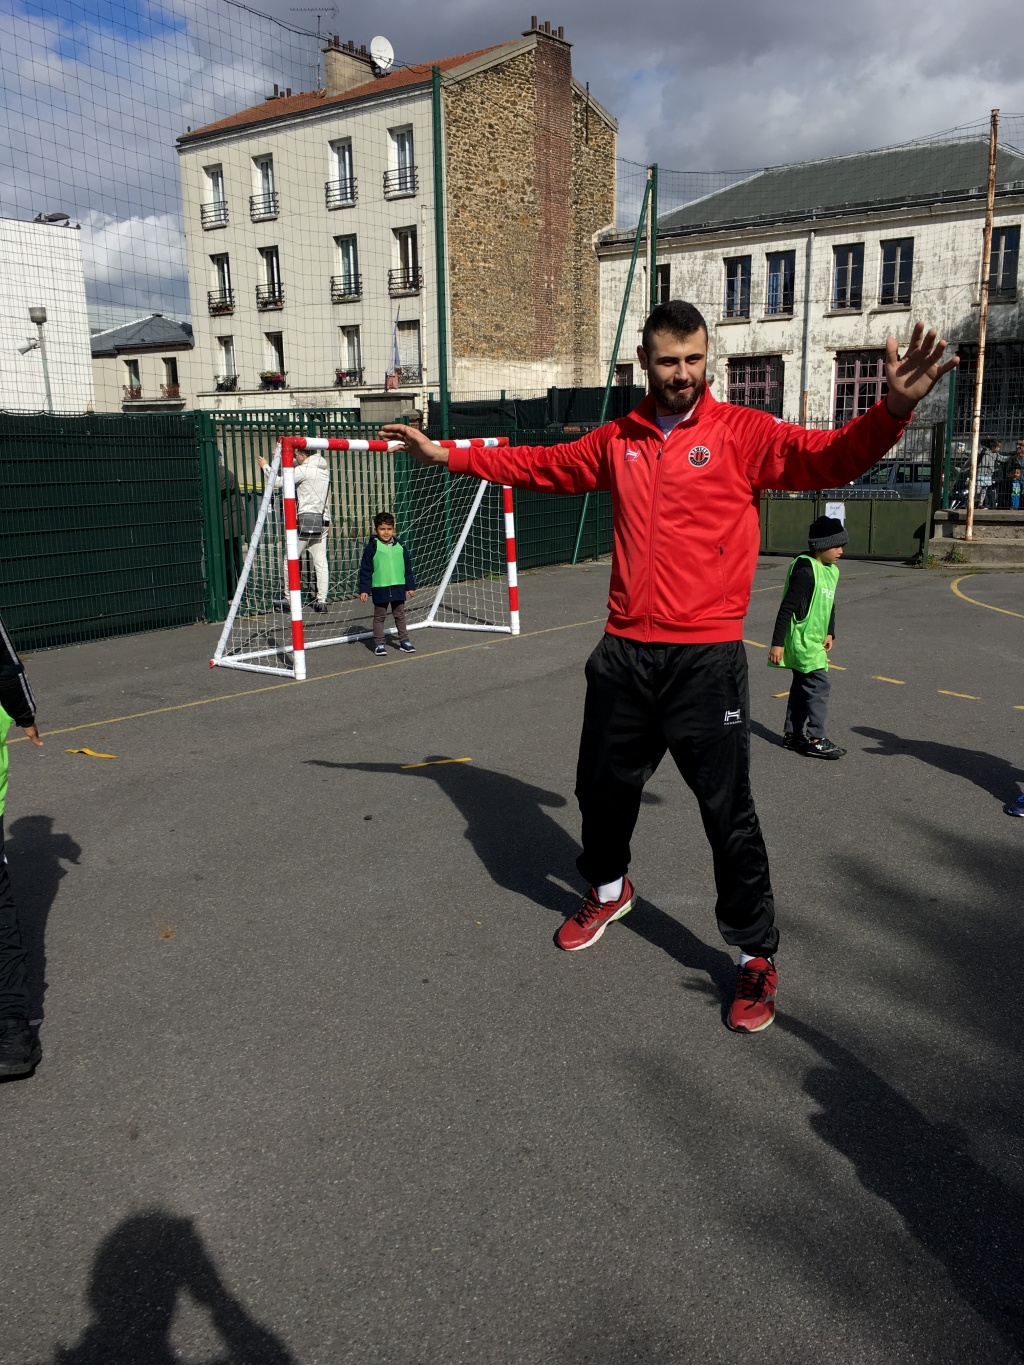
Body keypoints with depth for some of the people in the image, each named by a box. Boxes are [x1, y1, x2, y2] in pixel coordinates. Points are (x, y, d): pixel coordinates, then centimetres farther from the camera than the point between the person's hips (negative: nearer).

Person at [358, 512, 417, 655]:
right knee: (379, 616, 6)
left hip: (398, 586, 3)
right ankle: (379, 643, 13)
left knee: (400, 615, 12)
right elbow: (365, 570, -5)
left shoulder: (400, 546, 4)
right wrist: (364, 589, -9)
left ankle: (404, 640, 21)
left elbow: (408, 568, 11)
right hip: (379, 588, -3)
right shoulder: (372, 547, -6)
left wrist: (410, 586, 10)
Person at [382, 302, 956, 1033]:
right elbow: (540, 465, 20)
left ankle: (757, 956, 21)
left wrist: (893, 411, -34)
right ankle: (609, 890, 48)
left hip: (705, 660, -4)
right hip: (624, 652, 5)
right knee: (602, 787, 19)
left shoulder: (742, 433, -4)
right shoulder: (617, 440, 9)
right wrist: (448, 455, 20)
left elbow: (827, 457, -16)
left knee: (729, 812, 1)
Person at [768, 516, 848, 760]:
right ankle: (816, 740, -5)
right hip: (801, 640, -10)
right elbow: (787, 608, -21)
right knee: (819, 685, -10)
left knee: (802, 686, 14)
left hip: (814, 641, 10)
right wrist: (777, 643, -22)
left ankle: (792, 734, 23)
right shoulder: (805, 571, -19)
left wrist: (830, 633, 10)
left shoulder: (831, 571, 10)